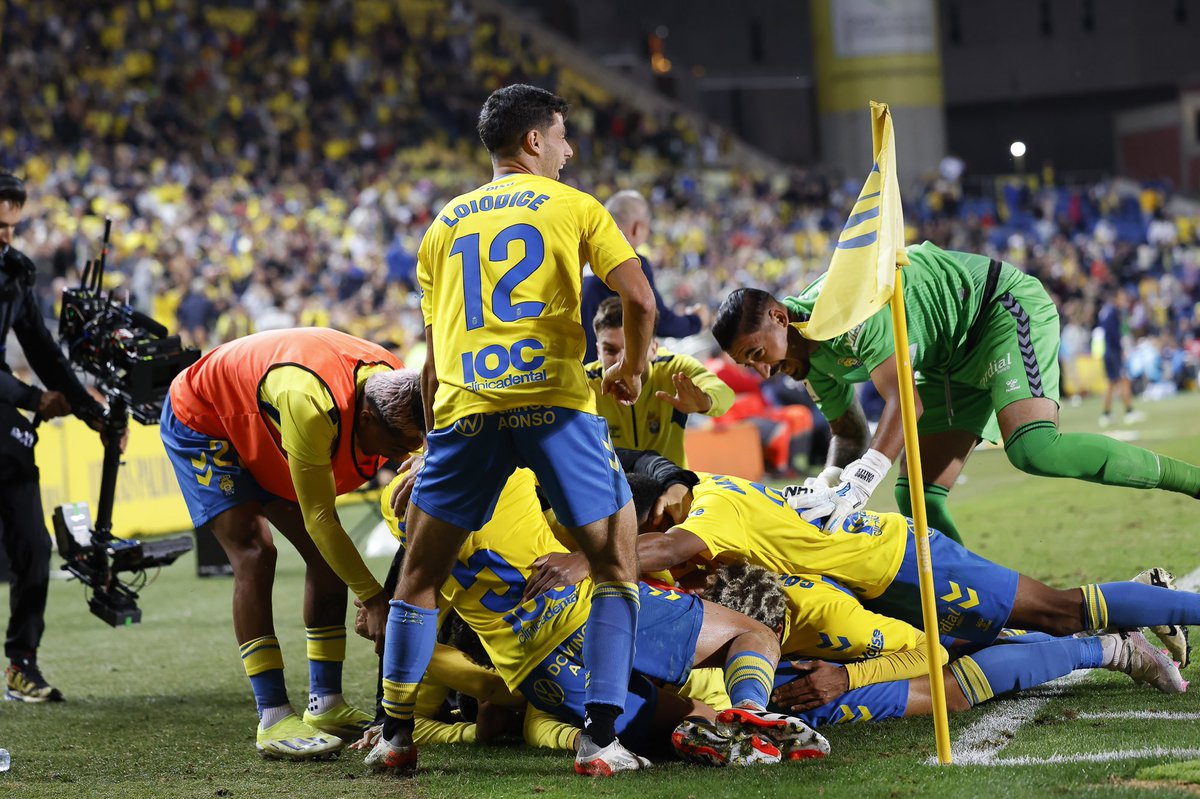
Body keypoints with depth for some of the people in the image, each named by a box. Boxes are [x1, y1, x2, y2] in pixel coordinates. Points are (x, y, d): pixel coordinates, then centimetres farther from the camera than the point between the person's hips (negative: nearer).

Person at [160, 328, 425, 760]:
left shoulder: (396, 389, -22)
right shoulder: (312, 407, -45)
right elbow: (319, 517, -36)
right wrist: (372, 598, -32)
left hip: (261, 431, 8)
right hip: (199, 420, -8)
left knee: (326, 557, -1)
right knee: (254, 554, -21)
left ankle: (325, 704, 4)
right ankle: (273, 720, -24)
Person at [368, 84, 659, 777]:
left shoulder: (445, 222, 22)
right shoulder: (573, 207, 12)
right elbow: (640, 297, 0)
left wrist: (434, 433, 29)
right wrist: (633, 369, 18)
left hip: (464, 408, 3)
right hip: (554, 399, -3)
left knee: (420, 576, 16)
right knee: (617, 564, 7)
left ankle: (396, 736, 14)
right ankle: (601, 739, -3)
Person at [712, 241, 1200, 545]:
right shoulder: (813, 360, -1)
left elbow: (906, 401, -38)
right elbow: (850, 433, 11)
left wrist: (859, 482, -47)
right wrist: (827, 487, -9)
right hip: (954, 356, 10)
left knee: (1035, 451, -31)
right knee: (916, 494, -2)